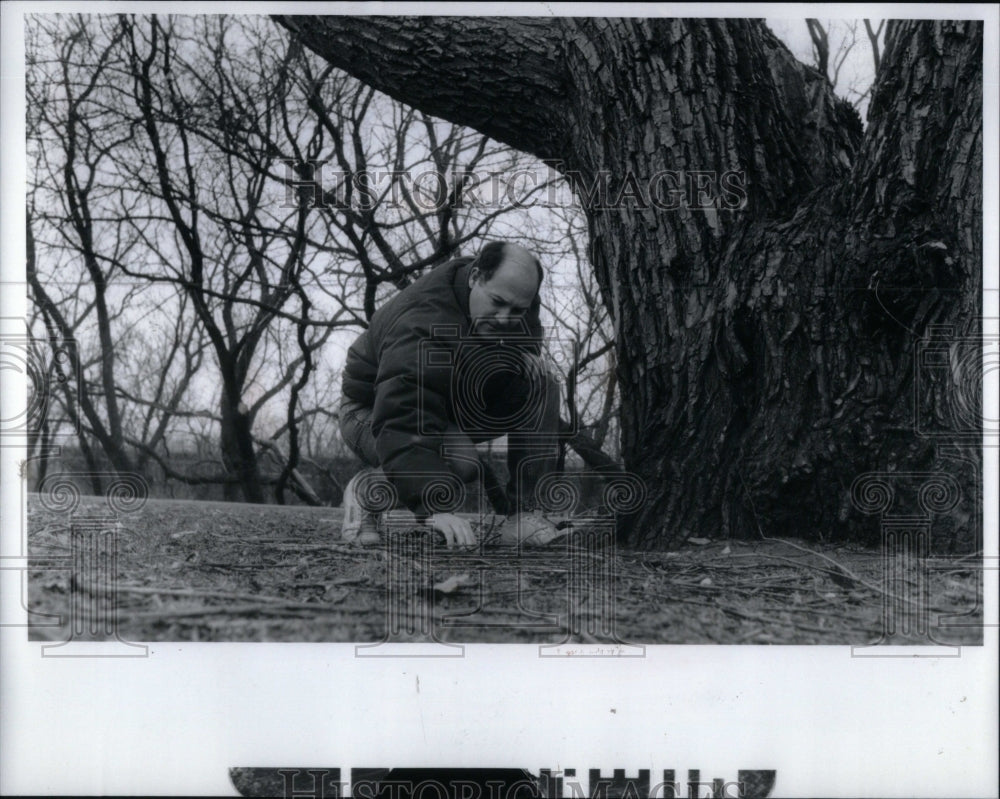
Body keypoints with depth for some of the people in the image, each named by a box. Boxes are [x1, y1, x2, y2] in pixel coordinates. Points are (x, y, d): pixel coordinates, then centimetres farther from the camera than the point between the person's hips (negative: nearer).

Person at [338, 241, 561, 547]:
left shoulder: (517, 305, -12)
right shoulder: (422, 324, -37)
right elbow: (402, 426, -46)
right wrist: (433, 508, -56)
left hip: (452, 403, 7)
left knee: (537, 378, -17)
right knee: (461, 462, -37)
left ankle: (524, 501, -8)